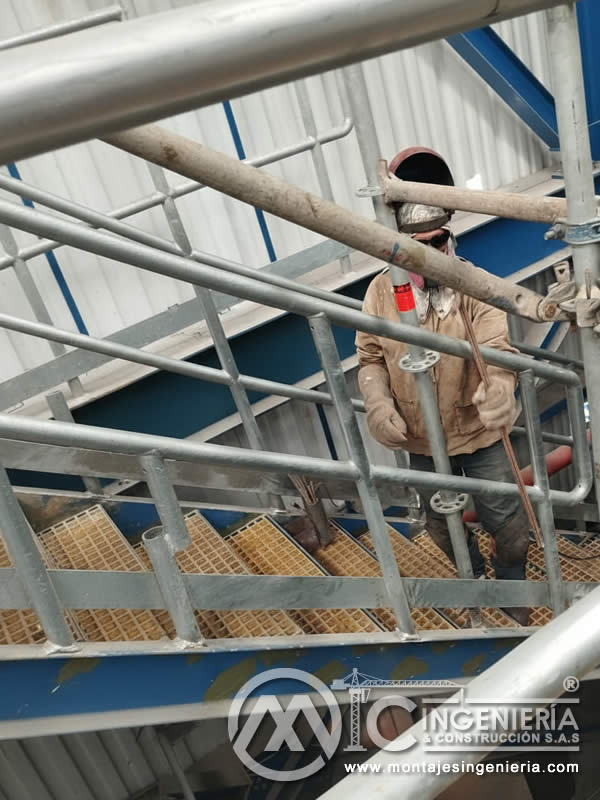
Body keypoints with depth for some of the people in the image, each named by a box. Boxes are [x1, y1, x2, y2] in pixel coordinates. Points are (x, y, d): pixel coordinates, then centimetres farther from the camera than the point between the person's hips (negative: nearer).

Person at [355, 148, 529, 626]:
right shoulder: (382, 291, -11)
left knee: (507, 522, 11)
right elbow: (370, 357, -6)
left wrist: (497, 390, -47)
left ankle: (511, 586, 44)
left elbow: (497, 349, -25)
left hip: (479, 432, -2)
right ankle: (473, 575, 54)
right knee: (441, 524, 23)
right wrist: (378, 403, -23)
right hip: (422, 440, 3)